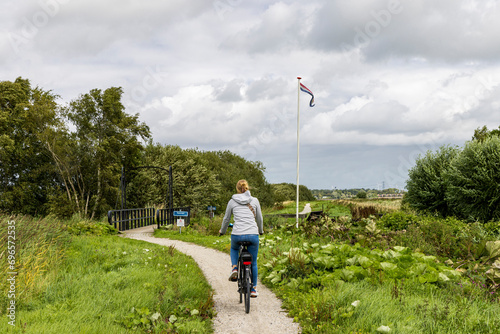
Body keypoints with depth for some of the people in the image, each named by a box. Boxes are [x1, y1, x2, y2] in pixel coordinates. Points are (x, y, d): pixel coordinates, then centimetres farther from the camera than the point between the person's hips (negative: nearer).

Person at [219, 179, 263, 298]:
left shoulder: (232, 201, 7)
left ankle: (234, 268, 9)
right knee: (253, 263, 16)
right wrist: (261, 231, 36)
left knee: (234, 249, 34)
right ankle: (253, 289, 20)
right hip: (253, 235, 0)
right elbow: (259, 218, 17)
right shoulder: (254, 201, 7)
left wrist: (222, 230, 35)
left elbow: (226, 219, 16)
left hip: (237, 235, 0)